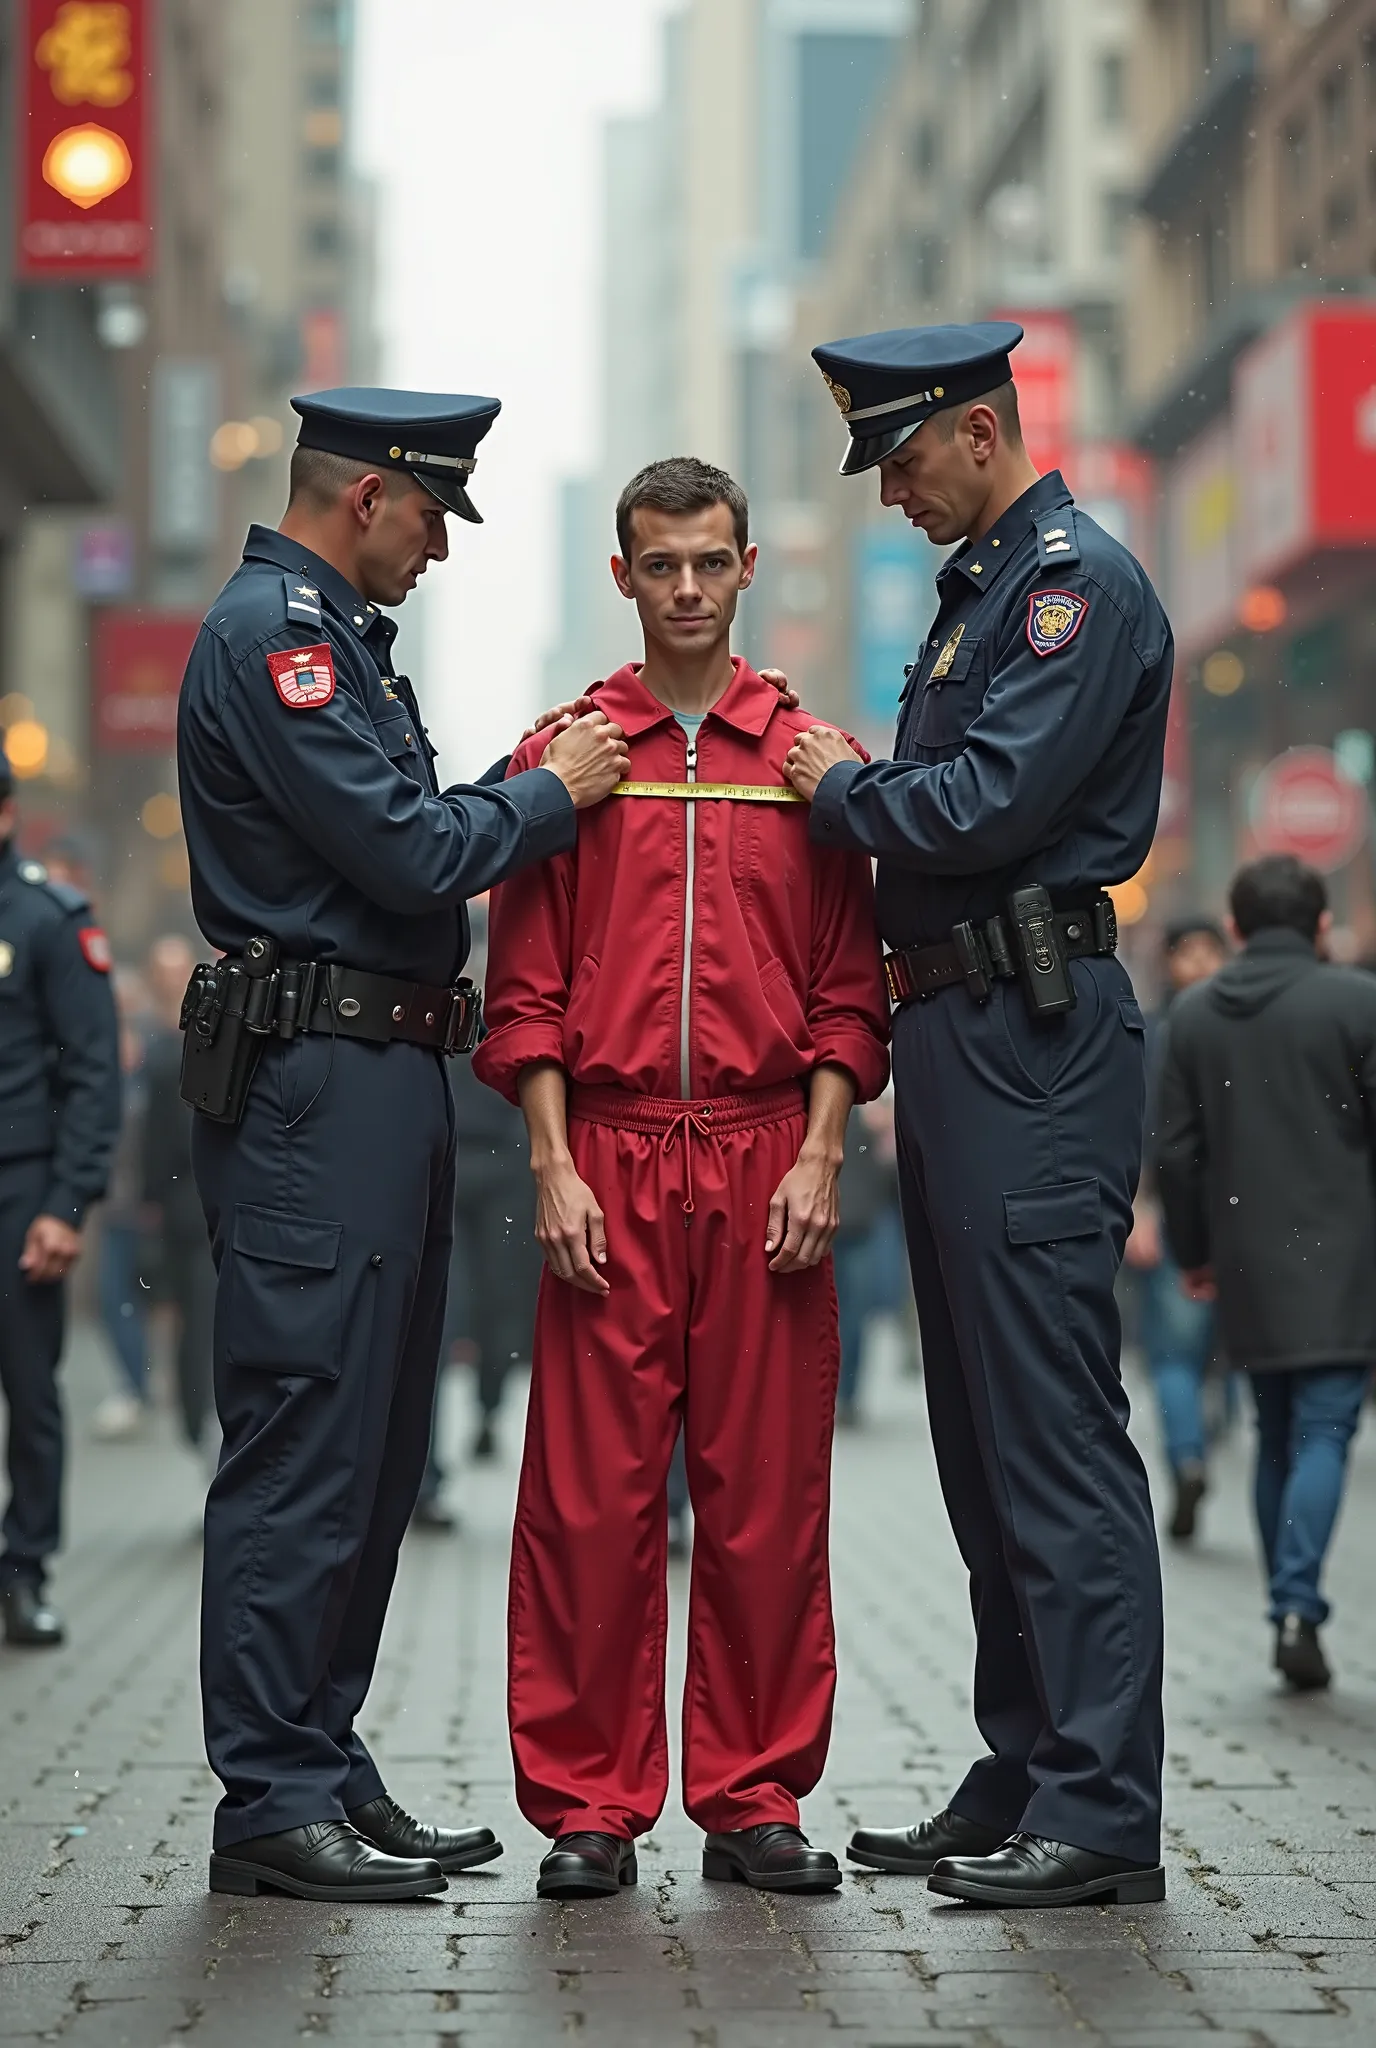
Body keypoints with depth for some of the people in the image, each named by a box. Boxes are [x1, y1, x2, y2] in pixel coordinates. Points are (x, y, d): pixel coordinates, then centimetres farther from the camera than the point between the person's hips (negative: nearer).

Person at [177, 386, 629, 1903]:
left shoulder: (330, 634, 22)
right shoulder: (271, 631, -12)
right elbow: (407, 856, -17)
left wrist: (512, 787, 9)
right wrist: (549, 796, -3)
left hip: (382, 1090, 11)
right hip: (312, 1085, -11)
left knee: (372, 1452, 13)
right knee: (306, 1448, -8)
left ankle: (324, 1767, 20)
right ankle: (273, 1801, -4)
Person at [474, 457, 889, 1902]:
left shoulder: (811, 759, 9)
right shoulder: (563, 757, 8)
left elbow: (848, 985, 8)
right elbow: (528, 987, 5)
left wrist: (819, 1155, -3)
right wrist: (553, 1165, -5)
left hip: (768, 1166, 1)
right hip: (609, 1166, -1)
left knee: (766, 1492, 3)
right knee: (591, 1492, -1)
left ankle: (754, 1801, 12)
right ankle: (590, 1806, 7)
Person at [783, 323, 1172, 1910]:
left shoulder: (1079, 582, -10)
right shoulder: (984, 588, 21)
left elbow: (989, 807, -19)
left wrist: (844, 789, -4)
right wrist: (862, 793, 6)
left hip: (1032, 1040, -10)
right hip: (958, 1034, 11)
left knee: (1053, 1432, -10)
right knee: (986, 1433, 12)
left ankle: (1101, 1811, -8)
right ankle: (1020, 1784, 19)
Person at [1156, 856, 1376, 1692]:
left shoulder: (1194, 1015, 6)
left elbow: (1177, 1151, 8)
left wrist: (1193, 1250, 17)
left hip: (1247, 1261, 4)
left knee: (1277, 1435, 14)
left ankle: (1291, 1609, 15)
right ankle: (1299, 1604, -19)